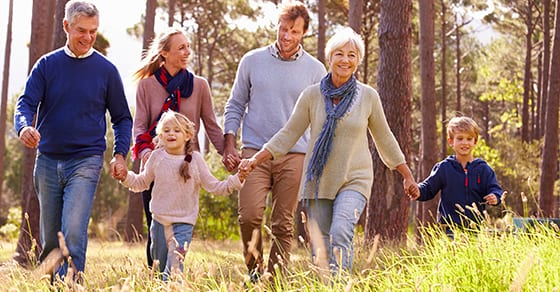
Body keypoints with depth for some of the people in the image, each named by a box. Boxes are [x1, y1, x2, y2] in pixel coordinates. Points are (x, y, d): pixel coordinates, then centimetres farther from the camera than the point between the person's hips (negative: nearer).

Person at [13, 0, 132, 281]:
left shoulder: (106, 70, 2)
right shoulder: (47, 65, 5)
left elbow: (122, 118, 10)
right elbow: (26, 102, -3)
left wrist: (120, 154, -3)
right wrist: (24, 126, -25)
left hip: (86, 161, -2)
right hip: (47, 160, 3)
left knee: (74, 230, -18)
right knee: (49, 237, 9)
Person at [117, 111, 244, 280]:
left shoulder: (195, 159, -4)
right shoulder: (157, 157, 1)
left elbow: (214, 186, -2)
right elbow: (142, 183, 13)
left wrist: (238, 180, -14)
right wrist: (125, 177, -4)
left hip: (183, 223, -2)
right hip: (159, 220, 2)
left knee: (174, 269, -14)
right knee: (159, 267, 13)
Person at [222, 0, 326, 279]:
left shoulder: (315, 70, 7)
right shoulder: (252, 61, 7)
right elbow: (235, 105, 13)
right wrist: (229, 143, 2)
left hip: (294, 155, 0)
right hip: (254, 152, 0)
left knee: (283, 225, 1)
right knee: (249, 216, -13)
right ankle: (254, 272, 7)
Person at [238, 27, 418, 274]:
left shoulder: (368, 96, 1)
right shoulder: (312, 95, 0)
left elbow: (384, 139, 12)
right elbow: (288, 135, 4)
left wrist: (407, 176, 18)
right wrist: (254, 160, -5)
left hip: (354, 180, -2)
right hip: (318, 180, 2)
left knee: (340, 233, -24)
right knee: (319, 247, 1)